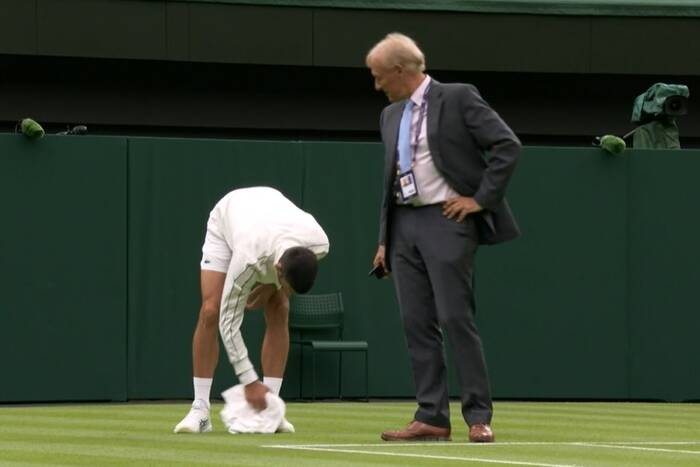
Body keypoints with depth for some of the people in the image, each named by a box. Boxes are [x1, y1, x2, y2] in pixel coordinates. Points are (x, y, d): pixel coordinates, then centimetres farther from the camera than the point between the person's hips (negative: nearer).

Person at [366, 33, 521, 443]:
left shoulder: (458, 99, -5)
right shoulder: (391, 115, 16)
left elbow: (507, 146, -10)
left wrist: (480, 199, -11)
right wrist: (384, 240, 17)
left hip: (446, 220, -7)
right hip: (405, 224, 7)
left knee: (456, 318, -10)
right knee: (417, 324, 3)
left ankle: (479, 417, -6)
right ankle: (432, 418, 5)